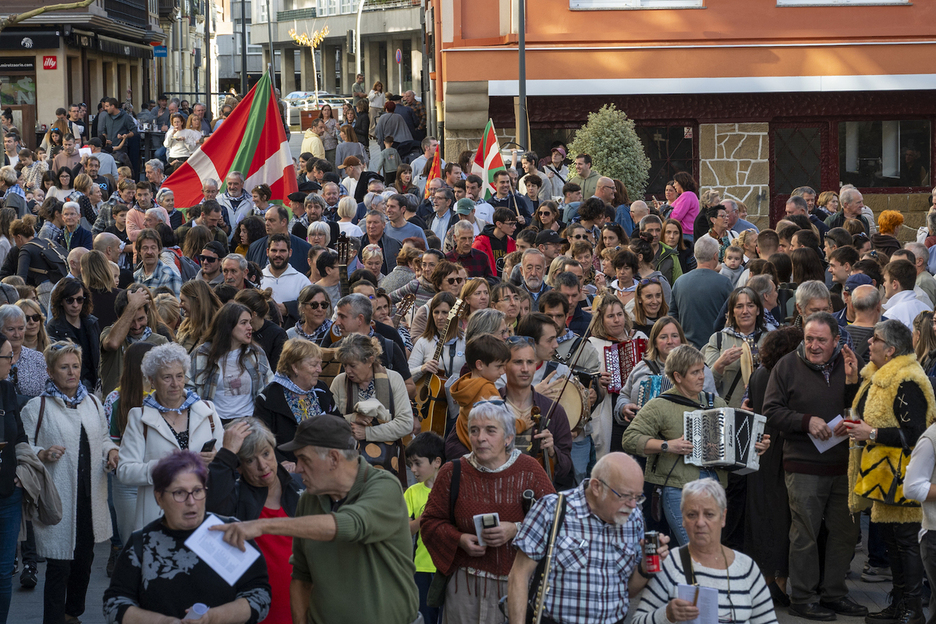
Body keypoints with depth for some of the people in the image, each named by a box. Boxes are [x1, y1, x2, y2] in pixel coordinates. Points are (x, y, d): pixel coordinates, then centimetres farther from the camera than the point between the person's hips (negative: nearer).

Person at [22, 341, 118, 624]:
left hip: (91, 496, 6)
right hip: (58, 500, -6)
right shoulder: (37, 407, -5)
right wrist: (44, 454, -24)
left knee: (84, 559, 15)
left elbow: (103, 438, 22)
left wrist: (111, 451, 2)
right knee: (59, 567, -5)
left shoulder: (92, 402, 12)